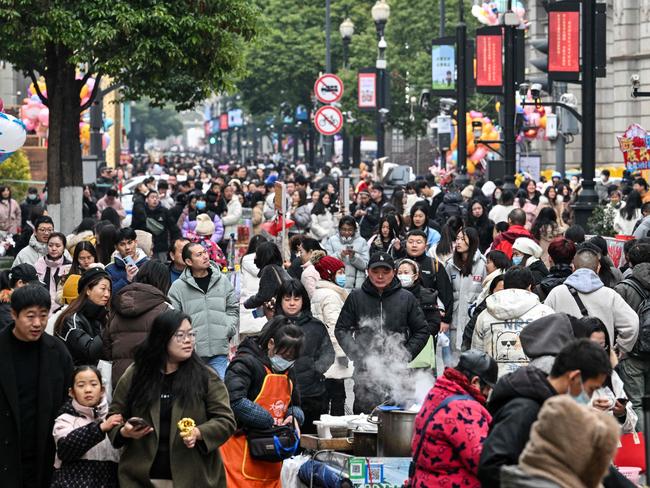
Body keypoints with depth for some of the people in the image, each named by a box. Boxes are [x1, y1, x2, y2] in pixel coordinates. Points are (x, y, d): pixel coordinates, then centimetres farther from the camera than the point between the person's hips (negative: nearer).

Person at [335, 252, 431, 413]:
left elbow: (422, 331, 10)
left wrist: (405, 356, -2)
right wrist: (357, 356, -3)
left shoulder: (406, 298, 6)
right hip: (365, 372, 0)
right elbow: (341, 330, 9)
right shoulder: (356, 297, 6)